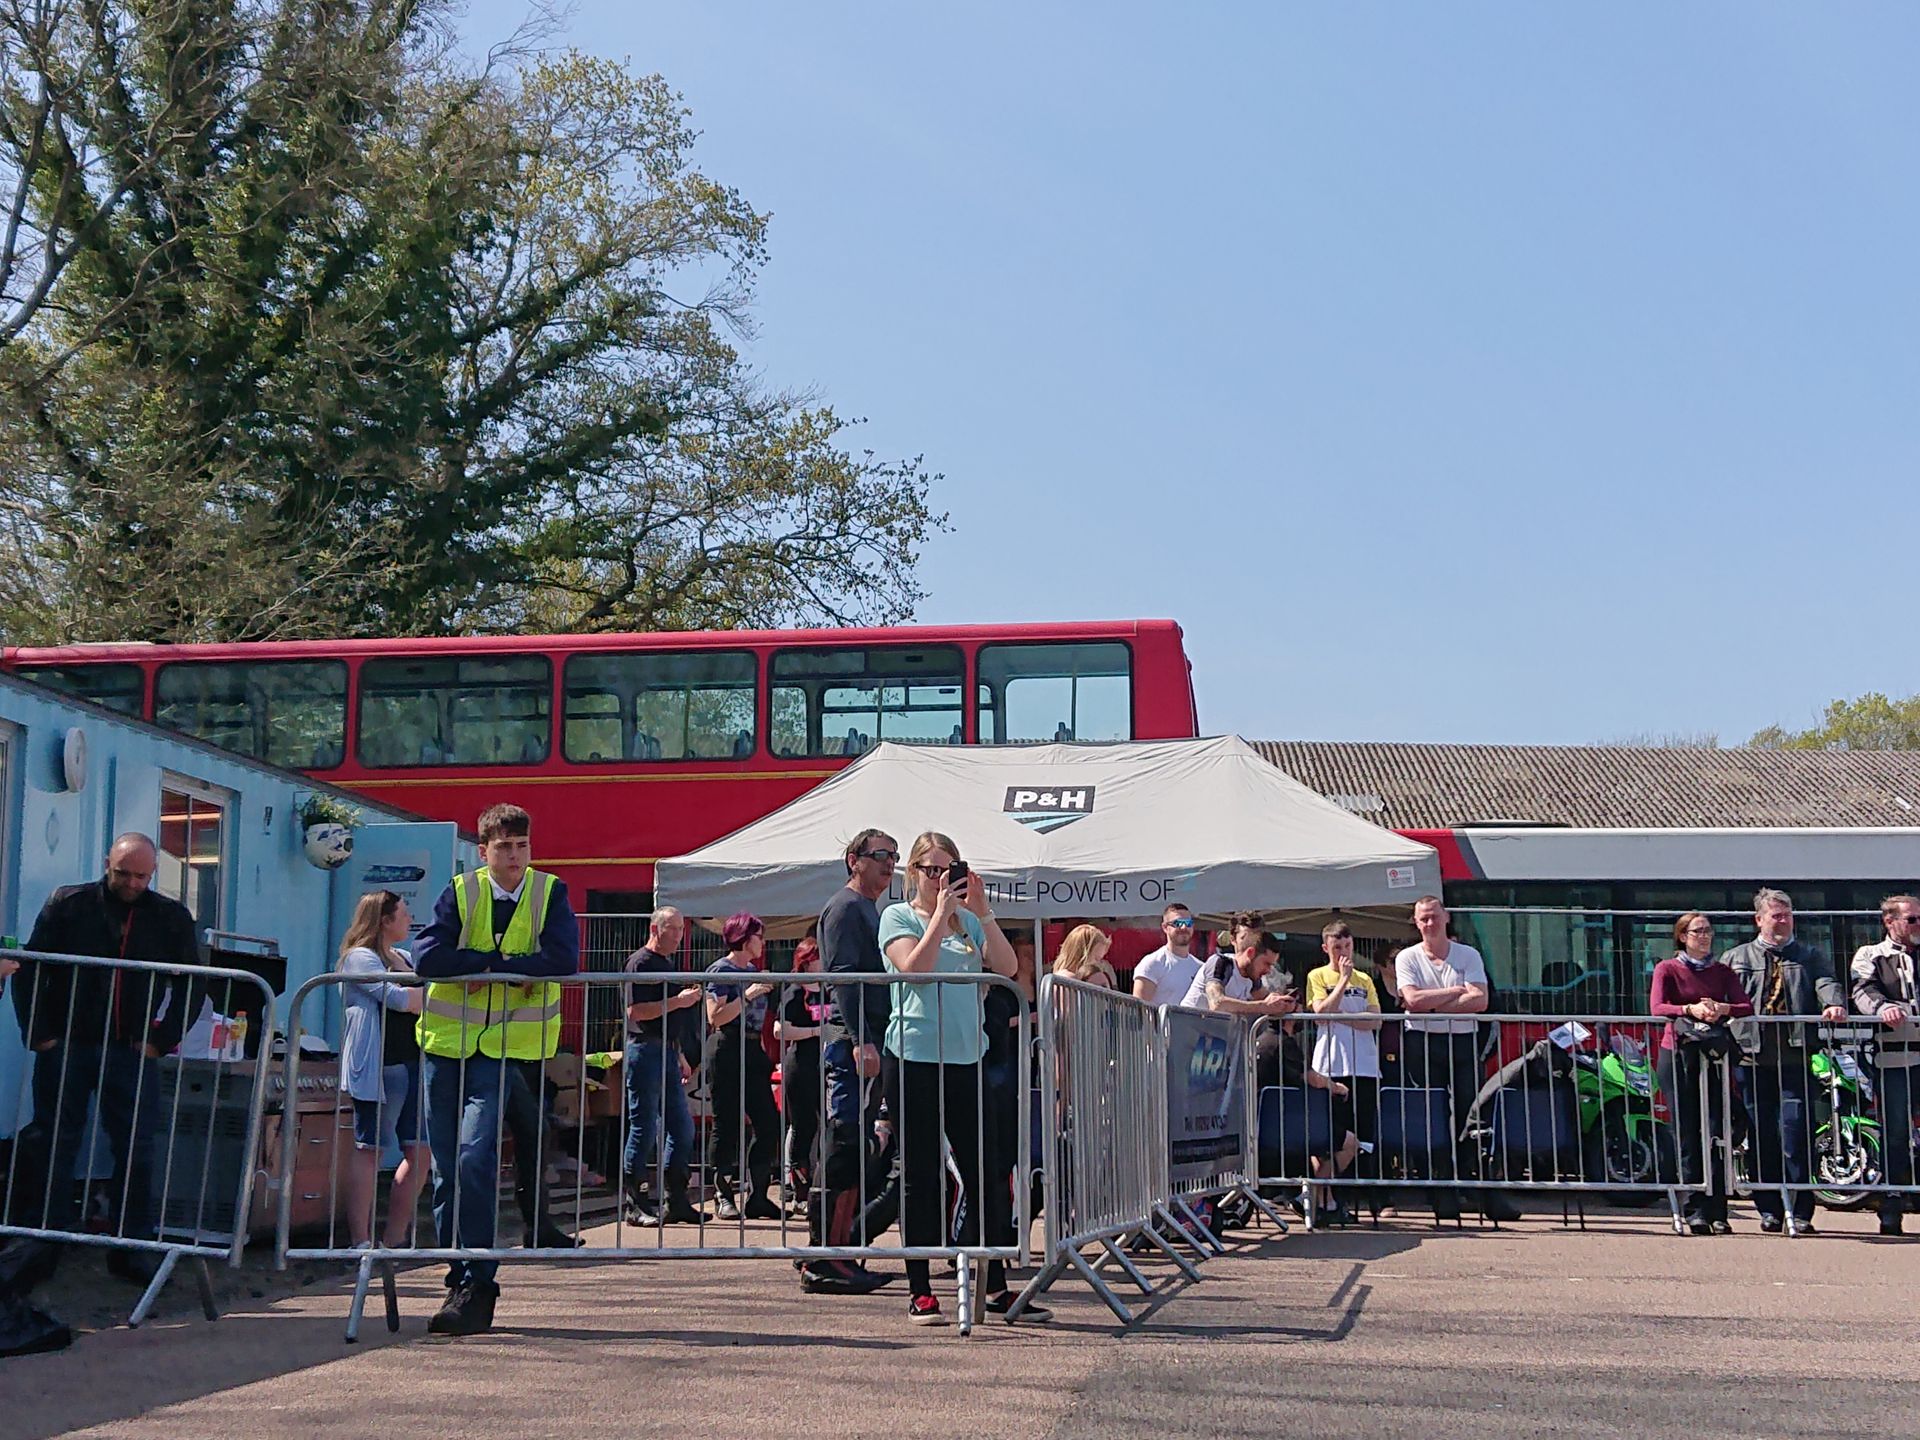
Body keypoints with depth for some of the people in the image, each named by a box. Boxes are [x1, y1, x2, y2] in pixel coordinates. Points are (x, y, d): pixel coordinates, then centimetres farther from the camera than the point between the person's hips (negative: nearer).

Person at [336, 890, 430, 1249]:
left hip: (412, 1063, 9)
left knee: (420, 1150, 6)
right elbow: (397, 997, -17)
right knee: (370, 1149, -6)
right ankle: (360, 1240, -4)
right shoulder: (360, 958, -6)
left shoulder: (402, 958, 23)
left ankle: (395, 1236, 13)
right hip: (379, 1067, -9)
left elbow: (418, 999, 26)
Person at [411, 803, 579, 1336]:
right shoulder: (460, 892, 4)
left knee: (475, 1158, -17)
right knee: (446, 1169, 4)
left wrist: (491, 968, -13)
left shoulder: (550, 894, 2)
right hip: (449, 1041, 3)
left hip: (508, 1046, -3)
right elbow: (427, 956, -10)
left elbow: (563, 959, -14)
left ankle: (476, 1287, -10)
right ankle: (461, 1283, 16)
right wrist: (496, 960, -15)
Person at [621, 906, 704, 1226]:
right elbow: (635, 1011, -19)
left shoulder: (670, 963, 19)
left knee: (682, 1127, 7)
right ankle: (635, 1203, 1)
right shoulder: (640, 962, -9)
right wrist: (678, 1001, -20)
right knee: (645, 1127, -5)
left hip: (668, 1052, 9)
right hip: (645, 1050, -9)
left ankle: (676, 1200, 13)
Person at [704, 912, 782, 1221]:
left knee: (768, 1124, 1)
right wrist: (748, 995, -18)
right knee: (727, 1126, -4)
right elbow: (715, 1017, -15)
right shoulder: (721, 970, -6)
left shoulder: (753, 970, 16)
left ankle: (756, 1196, 6)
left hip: (752, 1051, 8)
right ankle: (724, 1197, 4)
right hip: (726, 1051, -8)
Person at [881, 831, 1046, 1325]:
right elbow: (915, 968, -14)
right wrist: (941, 913, -12)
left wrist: (981, 911, -5)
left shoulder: (968, 919, 15)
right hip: (915, 1060, -4)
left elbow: (1007, 967, 2)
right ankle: (920, 1291, 8)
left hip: (967, 1061, 4)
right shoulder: (898, 916, 3)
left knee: (988, 1174, 4)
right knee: (920, 1177, 0)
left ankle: (996, 1287, 11)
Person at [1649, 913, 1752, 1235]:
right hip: (1678, 1054, -2)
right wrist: (1690, 1009, -28)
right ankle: (1694, 1211, -2)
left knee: (1717, 1133, -5)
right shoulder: (1667, 969, 6)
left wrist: (1723, 1009, -20)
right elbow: (1656, 1008, -11)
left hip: (1713, 1054, 2)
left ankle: (1717, 1213, -2)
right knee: (1687, 1135, -5)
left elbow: (1746, 1007, 1)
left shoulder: (1722, 971, 15)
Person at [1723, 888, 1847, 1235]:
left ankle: (1800, 1211, -5)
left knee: (1795, 1131, -9)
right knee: (1762, 1135, 3)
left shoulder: (1809, 956, 15)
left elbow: (1826, 982, -2)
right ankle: (1769, 1209, 11)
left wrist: (1834, 1004, -24)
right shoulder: (1735, 958, 17)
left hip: (1795, 1056, -1)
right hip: (1754, 1057, 1)